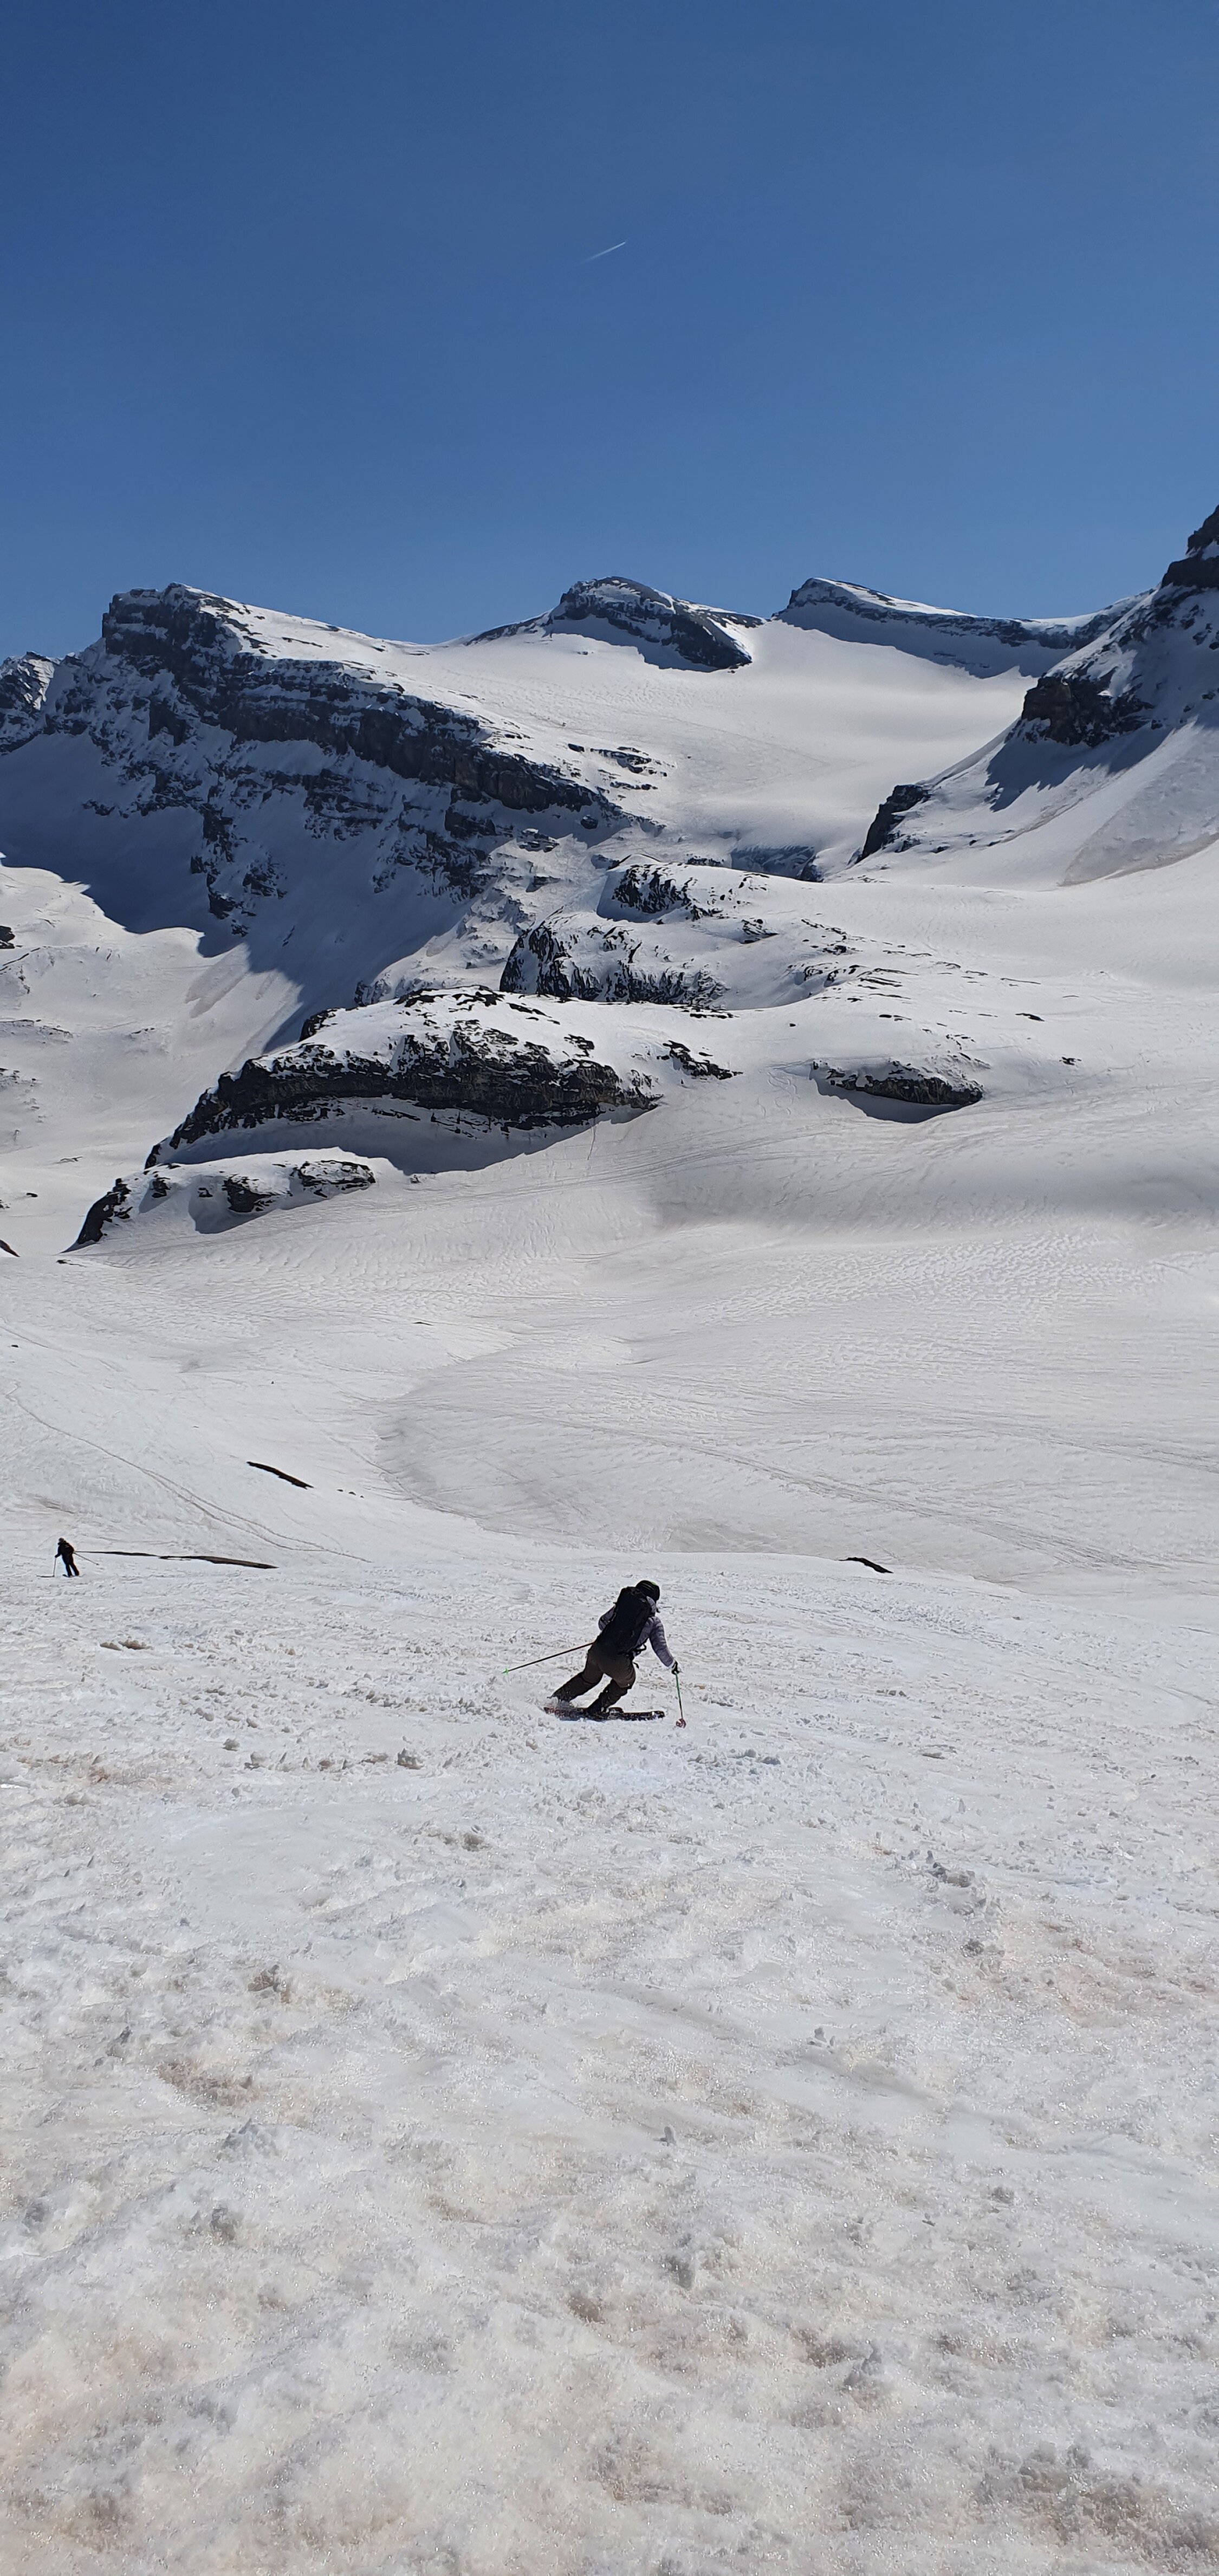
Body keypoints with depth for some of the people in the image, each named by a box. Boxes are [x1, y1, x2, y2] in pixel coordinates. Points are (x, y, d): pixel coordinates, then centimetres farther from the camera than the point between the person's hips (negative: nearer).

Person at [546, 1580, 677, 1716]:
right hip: (618, 1662, -3)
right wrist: (672, 1664, 25)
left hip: (597, 1651, 4)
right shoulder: (653, 1620, 6)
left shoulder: (623, 1603, 13)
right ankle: (598, 1709, 33)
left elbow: (602, 1622, 22)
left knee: (589, 1677, 33)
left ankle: (558, 1699, 40)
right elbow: (660, 1647, 9)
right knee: (626, 1680, 31)